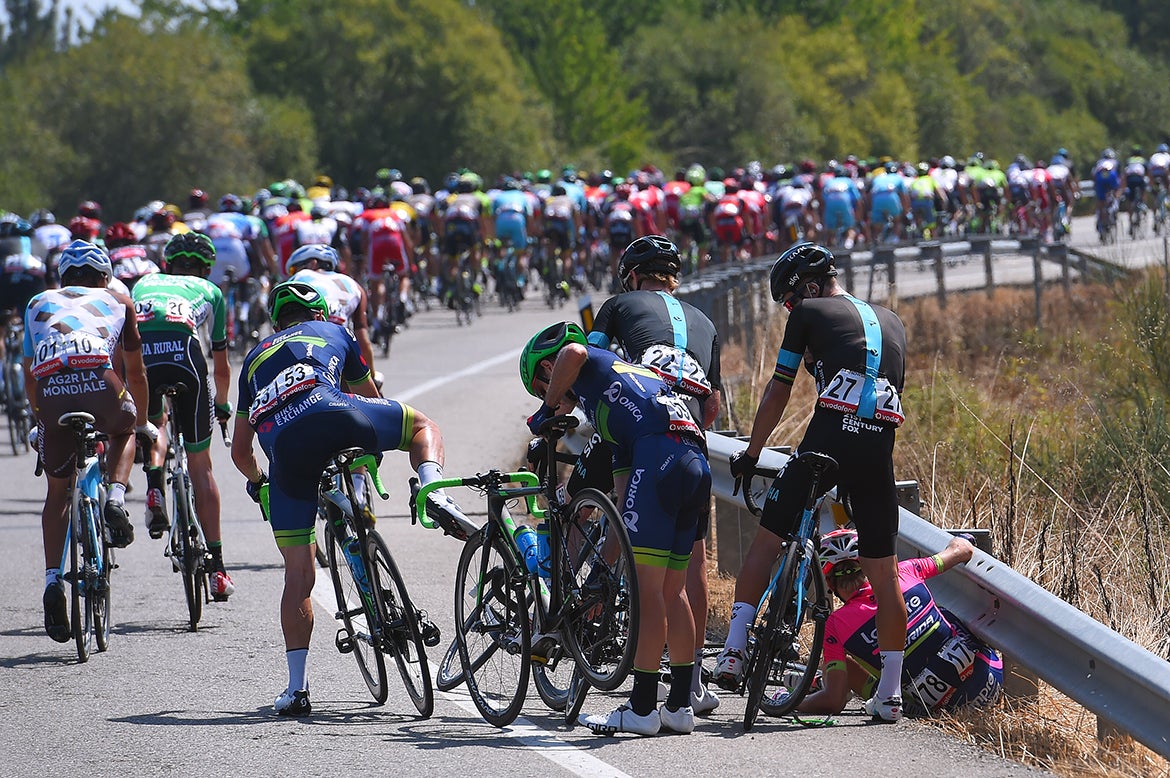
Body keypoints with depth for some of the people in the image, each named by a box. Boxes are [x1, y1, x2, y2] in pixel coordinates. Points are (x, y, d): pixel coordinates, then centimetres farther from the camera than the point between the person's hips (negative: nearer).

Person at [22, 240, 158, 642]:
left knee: (57, 491, 19)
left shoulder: (39, 303, 32)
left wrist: (40, 420, 53)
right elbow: (136, 373, 37)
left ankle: (53, 581, 5)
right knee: (124, 431, 35)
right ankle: (116, 499, 9)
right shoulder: (117, 301, 29)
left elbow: (29, 377, 38)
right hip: (100, 382, -1)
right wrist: (142, 423, 52)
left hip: (51, 390, 1)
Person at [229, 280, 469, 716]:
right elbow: (371, 397, 46)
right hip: (331, 417, -2)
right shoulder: (333, 333, 33)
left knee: (298, 574, 10)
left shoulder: (254, 359, 39)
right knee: (422, 426, 24)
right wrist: (371, 443, 66)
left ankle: (296, 686, 7)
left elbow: (239, 451, 40)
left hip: (284, 451, 2)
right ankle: (432, 490, -8)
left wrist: (257, 482, 61)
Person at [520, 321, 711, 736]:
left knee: (647, 589, -8)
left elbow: (573, 352, -13)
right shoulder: (624, 367, 37)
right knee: (672, 591, 14)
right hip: (695, 463, 9)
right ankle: (680, 705, 15)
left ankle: (642, 708, -9)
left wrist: (547, 411, 3)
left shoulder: (586, 365, 15)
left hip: (659, 456, -9)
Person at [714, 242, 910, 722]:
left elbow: (778, 393, 14)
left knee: (767, 539, 11)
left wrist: (750, 455, 26)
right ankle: (890, 693, 7)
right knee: (883, 573, 7)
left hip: (829, 438, -4)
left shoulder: (809, 312, 11)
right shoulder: (891, 322, 27)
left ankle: (734, 650, 3)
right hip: (880, 449, 4)